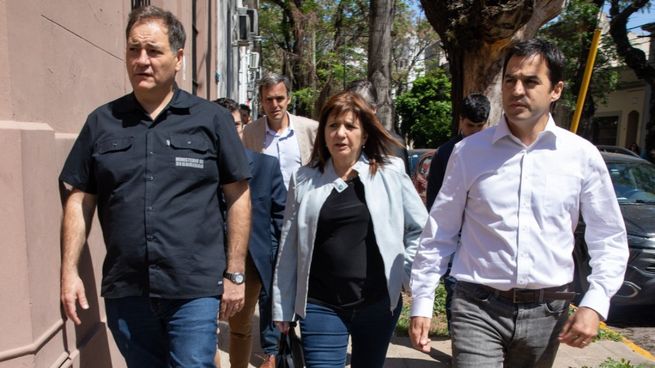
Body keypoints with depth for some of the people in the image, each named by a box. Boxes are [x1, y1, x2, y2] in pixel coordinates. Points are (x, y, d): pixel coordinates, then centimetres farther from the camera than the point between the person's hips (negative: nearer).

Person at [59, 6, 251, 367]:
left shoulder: (212, 119, -2)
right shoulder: (101, 122, 5)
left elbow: (238, 197, -2)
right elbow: (79, 201, 9)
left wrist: (234, 274, -4)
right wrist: (69, 271, 1)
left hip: (195, 289, -3)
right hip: (125, 291, 3)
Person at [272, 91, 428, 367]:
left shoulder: (391, 173, -2)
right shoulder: (304, 179, 0)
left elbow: (421, 228, 7)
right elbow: (289, 248, 4)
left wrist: (408, 273, 0)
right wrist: (282, 308, 6)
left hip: (379, 303, 1)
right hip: (320, 307, 0)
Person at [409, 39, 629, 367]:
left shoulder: (583, 156, -1)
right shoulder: (469, 151, -4)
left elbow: (609, 238, 6)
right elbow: (439, 233, 1)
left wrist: (595, 303, -7)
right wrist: (422, 302, -1)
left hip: (546, 311, 2)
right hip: (478, 307, -2)